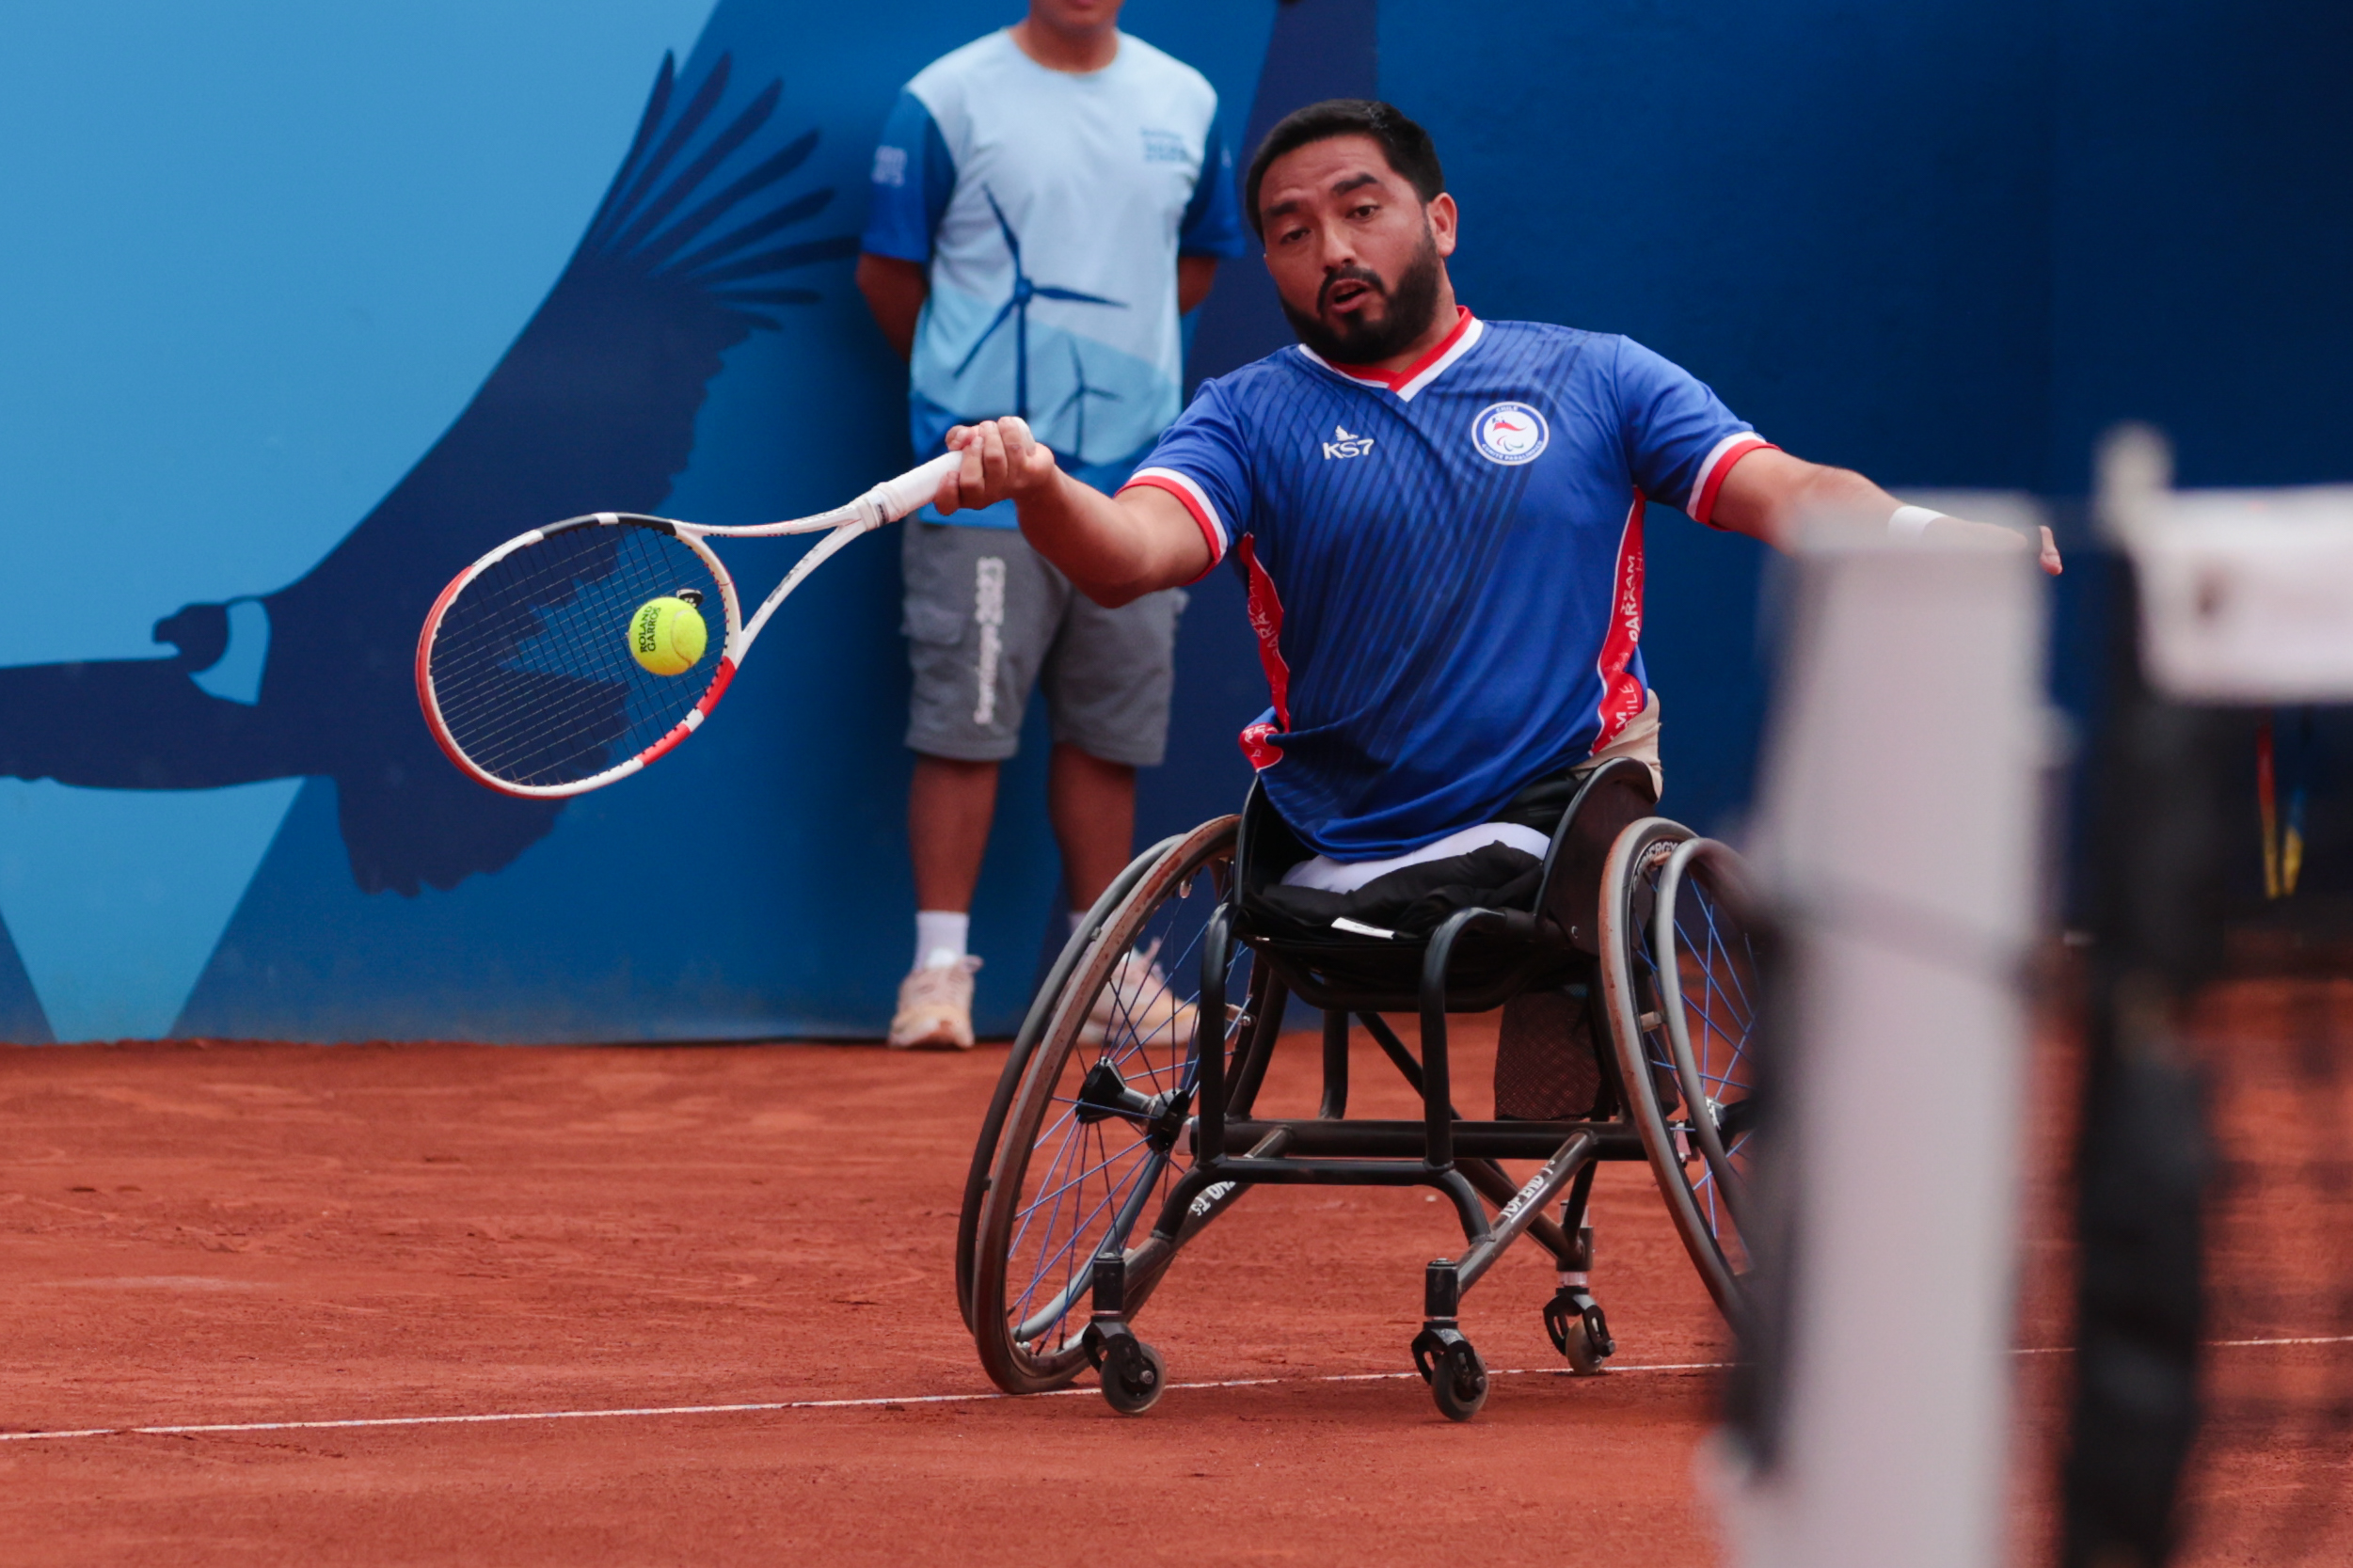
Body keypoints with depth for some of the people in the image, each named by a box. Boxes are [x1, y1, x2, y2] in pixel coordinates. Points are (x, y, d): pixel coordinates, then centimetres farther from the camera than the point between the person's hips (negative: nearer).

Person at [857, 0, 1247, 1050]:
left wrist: (1115, 365, 13)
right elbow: (888, 272, 3)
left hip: (1133, 471, 4)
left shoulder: (1185, 103, 8)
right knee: (964, 721, -5)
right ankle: (940, 966, -1)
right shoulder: (947, 101, -4)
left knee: (1108, 727, 9)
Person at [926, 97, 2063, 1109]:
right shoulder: (1251, 418, 5)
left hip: (1567, 823, 0)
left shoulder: (1595, 380, 7)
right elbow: (1129, 553, -12)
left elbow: (1782, 492, -3)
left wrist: (1919, 534, -24)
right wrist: (1038, 490, -35)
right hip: (1341, 876, 1)